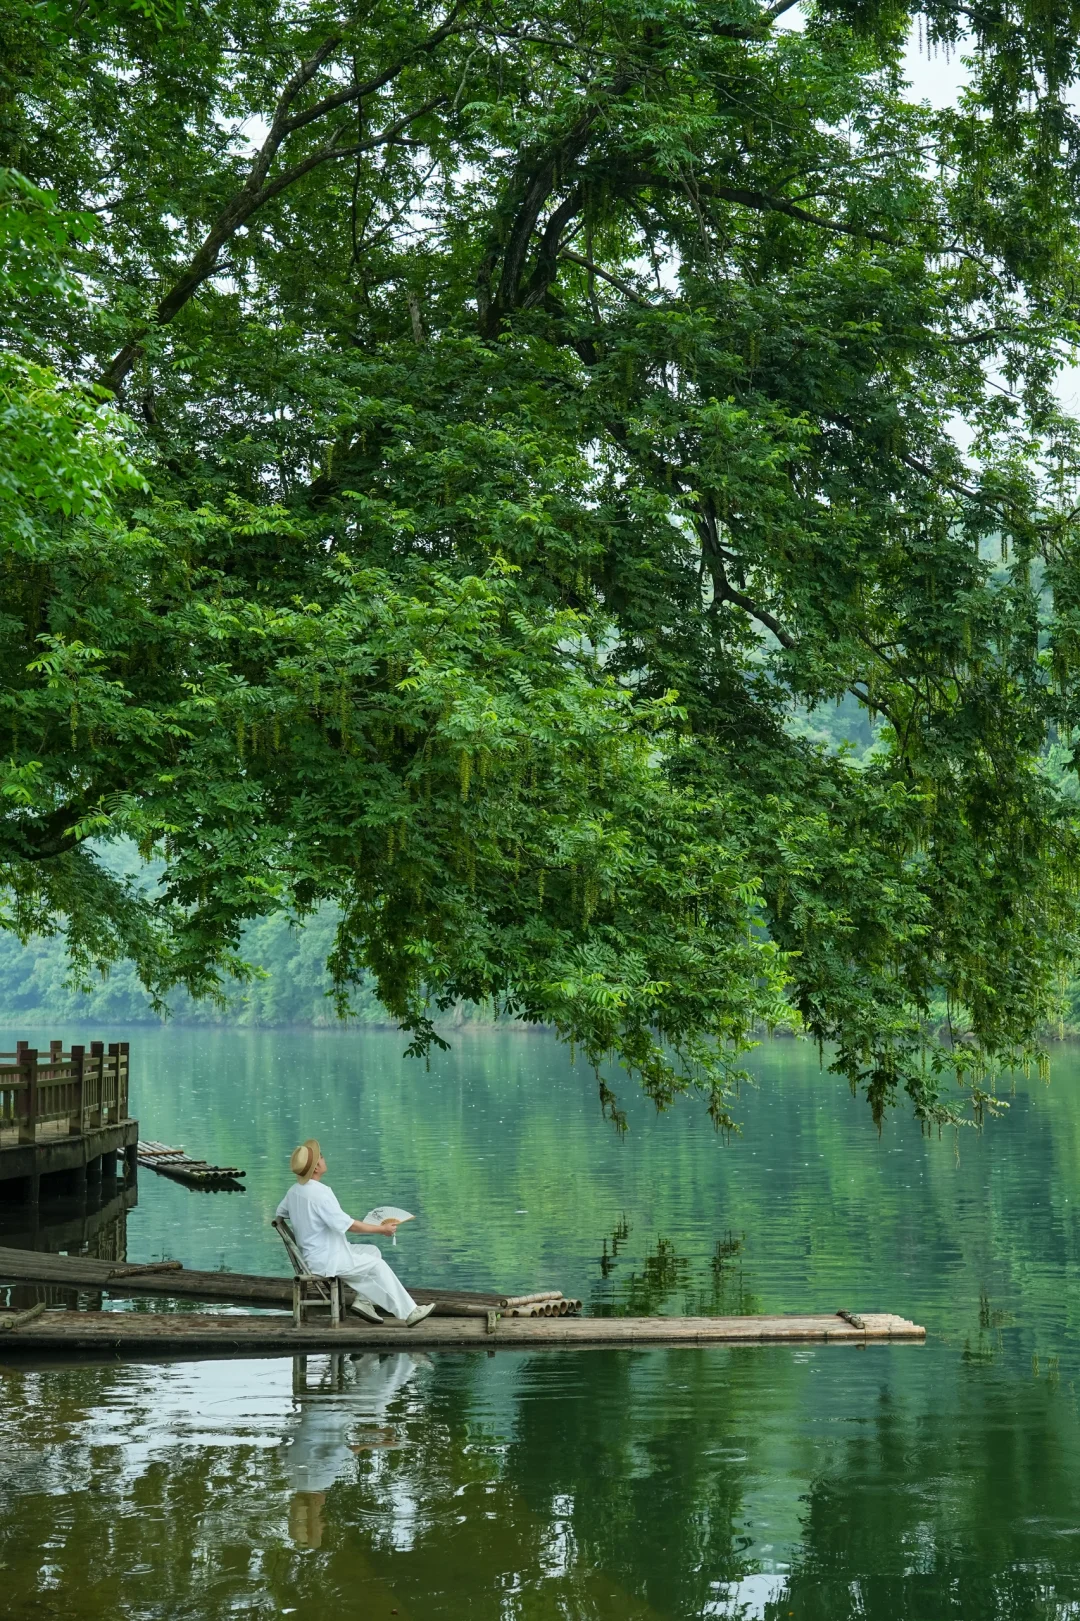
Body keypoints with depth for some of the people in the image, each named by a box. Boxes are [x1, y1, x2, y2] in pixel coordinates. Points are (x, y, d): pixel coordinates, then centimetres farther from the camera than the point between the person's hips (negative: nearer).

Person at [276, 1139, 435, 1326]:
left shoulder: (294, 1191, 2)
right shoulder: (320, 1193, -26)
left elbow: (280, 1212, 21)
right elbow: (348, 1225, -24)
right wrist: (382, 1229, -14)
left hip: (313, 1254, 9)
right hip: (327, 1261, -9)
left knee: (372, 1251, 14)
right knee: (377, 1265, -2)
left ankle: (363, 1301, 8)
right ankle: (408, 1313, 2)